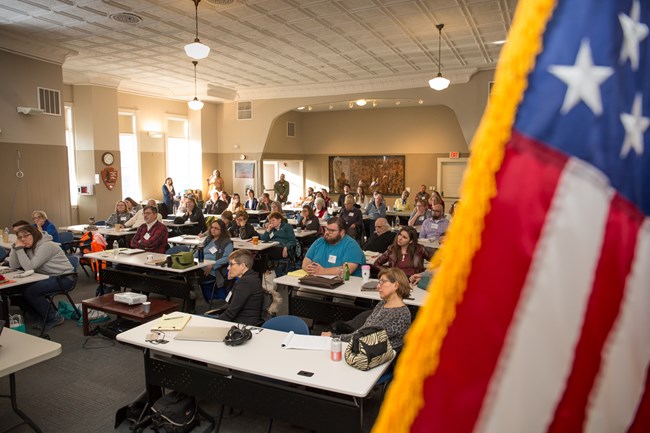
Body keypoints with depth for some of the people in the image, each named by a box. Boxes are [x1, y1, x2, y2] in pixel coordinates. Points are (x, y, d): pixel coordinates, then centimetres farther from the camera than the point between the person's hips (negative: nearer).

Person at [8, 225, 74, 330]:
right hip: (48, 277, 9)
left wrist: (19, 249, -21)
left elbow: (29, 267, -24)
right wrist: (15, 247, -6)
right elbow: (13, 266, 2)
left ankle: (54, 318, -4)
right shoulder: (28, 248, 9)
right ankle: (42, 317, 10)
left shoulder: (46, 246, -18)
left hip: (63, 278, -9)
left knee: (29, 292, -21)